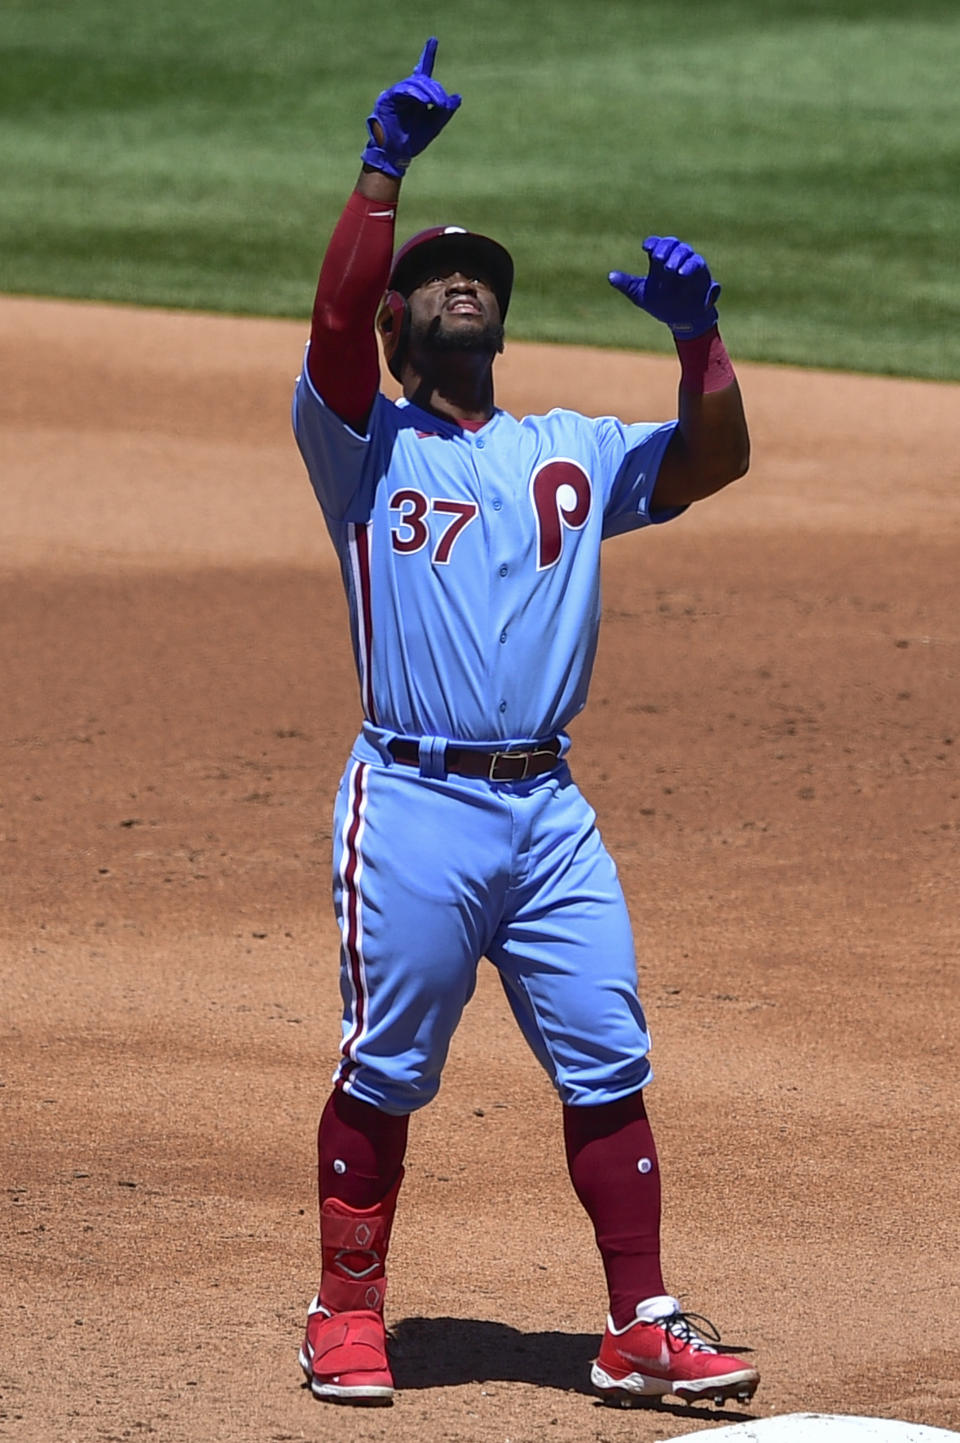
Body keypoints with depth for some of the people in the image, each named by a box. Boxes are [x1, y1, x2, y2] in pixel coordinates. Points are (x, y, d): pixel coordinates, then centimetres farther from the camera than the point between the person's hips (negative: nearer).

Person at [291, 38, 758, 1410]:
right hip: (414, 807, -4)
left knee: (608, 1067, 1)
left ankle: (642, 1326, 5)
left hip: (549, 809, 4)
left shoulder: (572, 452, 18)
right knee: (383, 1074, 1)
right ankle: (348, 1315, 13)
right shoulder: (363, 446, 5)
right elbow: (334, 323, -13)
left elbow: (717, 459, 9)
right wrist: (384, 165, -17)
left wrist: (697, 330, -5)